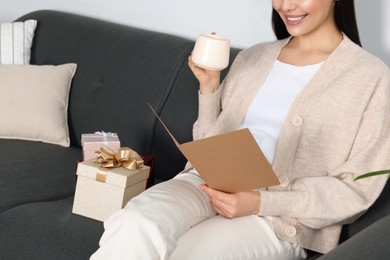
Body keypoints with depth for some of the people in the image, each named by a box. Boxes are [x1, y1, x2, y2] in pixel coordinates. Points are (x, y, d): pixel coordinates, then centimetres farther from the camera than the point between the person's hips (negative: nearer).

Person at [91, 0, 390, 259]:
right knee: (134, 227, -30)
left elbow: (356, 190, -4)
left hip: (280, 217, -4)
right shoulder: (252, 57, 17)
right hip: (211, 184, 5)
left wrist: (260, 203, -14)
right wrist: (209, 87, 5)